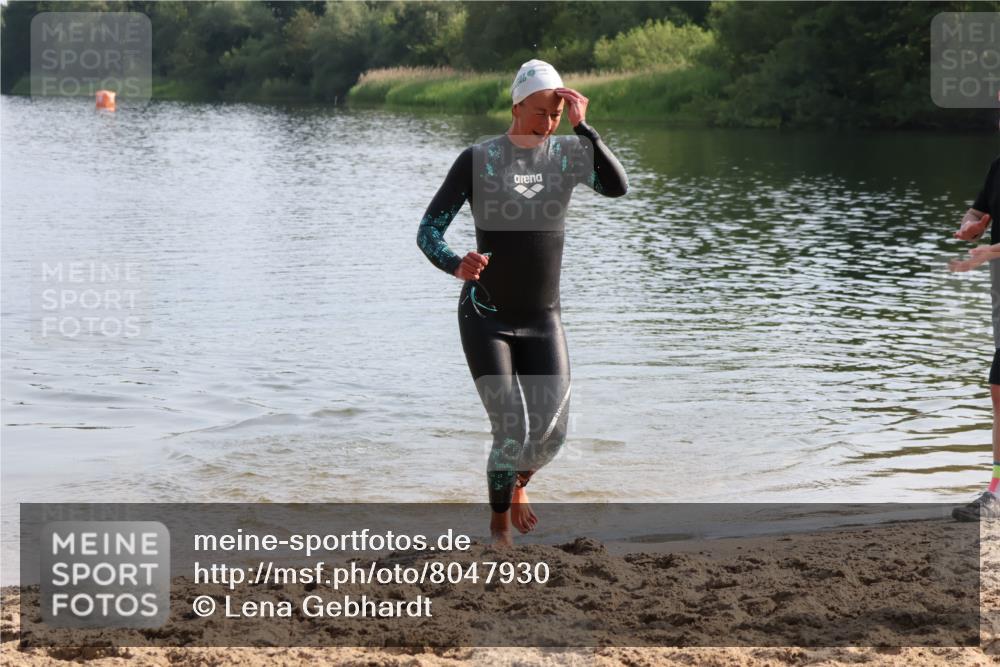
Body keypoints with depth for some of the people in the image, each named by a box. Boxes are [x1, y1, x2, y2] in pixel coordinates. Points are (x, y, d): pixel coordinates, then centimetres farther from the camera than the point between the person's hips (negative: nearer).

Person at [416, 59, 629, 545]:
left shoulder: (566, 152, 2)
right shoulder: (478, 159, -8)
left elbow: (616, 187, -16)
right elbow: (428, 230, -10)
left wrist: (583, 127, -21)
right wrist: (455, 266, -31)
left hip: (543, 321, 3)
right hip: (486, 318, -3)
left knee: (552, 434, -2)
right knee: (512, 432, -11)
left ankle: (517, 484, 34)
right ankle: (499, 524, 15)